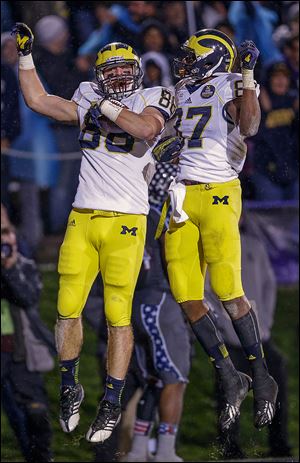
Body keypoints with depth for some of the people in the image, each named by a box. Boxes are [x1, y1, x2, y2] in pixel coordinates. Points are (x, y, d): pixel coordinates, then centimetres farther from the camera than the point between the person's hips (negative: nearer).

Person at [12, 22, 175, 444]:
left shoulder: (152, 99, 2)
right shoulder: (88, 103, 15)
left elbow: (147, 129, -20)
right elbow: (37, 100, 20)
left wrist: (104, 104, -13)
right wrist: (25, 54, 18)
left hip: (125, 223, -4)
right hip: (82, 219, 4)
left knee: (118, 316, -2)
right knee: (68, 309, 1)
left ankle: (112, 404, 6)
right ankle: (69, 388, 20)